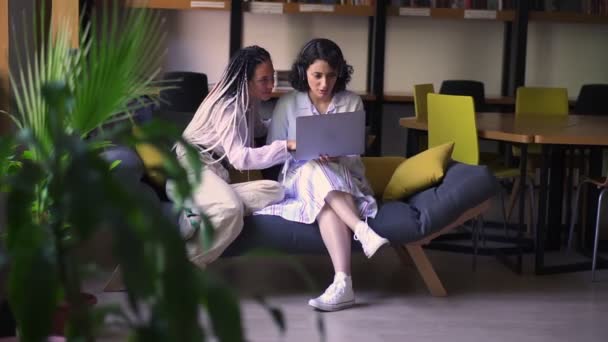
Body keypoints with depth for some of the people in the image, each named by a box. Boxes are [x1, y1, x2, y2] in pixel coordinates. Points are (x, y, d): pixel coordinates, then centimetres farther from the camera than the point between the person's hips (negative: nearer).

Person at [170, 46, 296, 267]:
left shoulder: (248, 103, 16)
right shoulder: (226, 106, -11)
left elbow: (258, 129, 41)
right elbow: (239, 157, -23)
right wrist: (286, 146, -31)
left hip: (214, 175, 9)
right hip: (191, 166, -9)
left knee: (274, 191, -20)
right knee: (232, 210, -40)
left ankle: (197, 220, -25)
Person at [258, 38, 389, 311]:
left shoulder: (352, 103, 6)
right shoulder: (287, 104, 6)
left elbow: (355, 155, 3)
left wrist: (335, 157, -22)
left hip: (345, 180, 0)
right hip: (299, 180, 0)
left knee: (326, 204, -38)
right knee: (314, 169, -38)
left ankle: (343, 282, -52)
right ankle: (363, 231, -49)